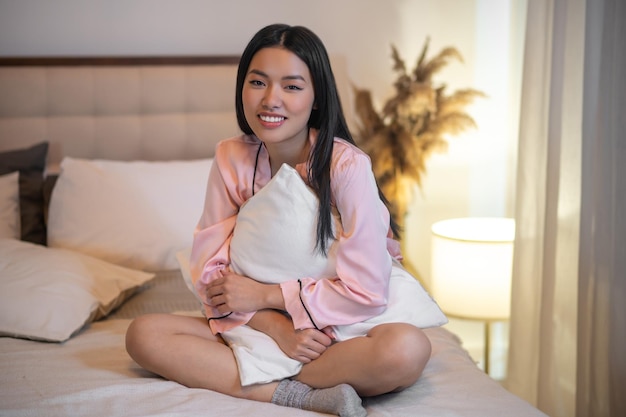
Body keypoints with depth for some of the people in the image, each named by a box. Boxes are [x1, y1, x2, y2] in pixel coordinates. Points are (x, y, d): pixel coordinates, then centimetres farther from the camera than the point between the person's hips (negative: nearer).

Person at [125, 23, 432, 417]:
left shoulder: (347, 164, -16)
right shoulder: (232, 159, -3)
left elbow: (367, 290, -19)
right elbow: (209, 271, -4)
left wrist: (264, 295, -14)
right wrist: (275, 325, -20)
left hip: (337, 331, -3)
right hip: (257, 326, 4)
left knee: (407, 348, -34)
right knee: (143, 334, -18)